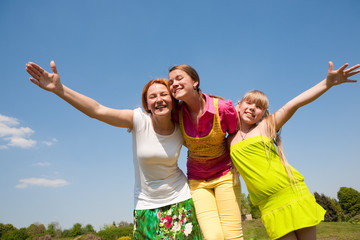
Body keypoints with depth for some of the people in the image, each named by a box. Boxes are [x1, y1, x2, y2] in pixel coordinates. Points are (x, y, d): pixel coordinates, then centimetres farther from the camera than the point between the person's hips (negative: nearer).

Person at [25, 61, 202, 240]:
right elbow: (97, 110, -25)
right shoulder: (139, 120, -14)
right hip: (146, 204, -1)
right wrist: (59, 89, -33)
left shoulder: (180, 131, -8)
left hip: (180, 200, 1)